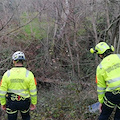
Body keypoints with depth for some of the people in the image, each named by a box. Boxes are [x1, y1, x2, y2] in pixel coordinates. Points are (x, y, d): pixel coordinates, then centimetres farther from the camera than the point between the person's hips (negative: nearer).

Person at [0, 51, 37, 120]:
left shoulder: (7, 74, -12)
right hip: (24, 102, 0)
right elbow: (33, 91, -11)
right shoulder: (29, 74, -14)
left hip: (11, 103, 0)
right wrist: (34, 103, 3)